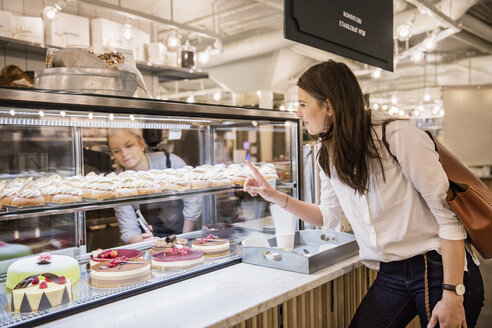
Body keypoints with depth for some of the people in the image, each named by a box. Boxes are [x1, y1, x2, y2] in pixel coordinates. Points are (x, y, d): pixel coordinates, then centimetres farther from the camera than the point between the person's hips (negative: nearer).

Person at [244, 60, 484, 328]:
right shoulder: (328, 156, 4)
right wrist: (275, 197, 3)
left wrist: (453, 295, -18)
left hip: (439, 267, -5)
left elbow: (448, 212, -17)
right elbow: (329, 217, 13)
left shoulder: (397, 135, -18)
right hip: (390, 275, 6)